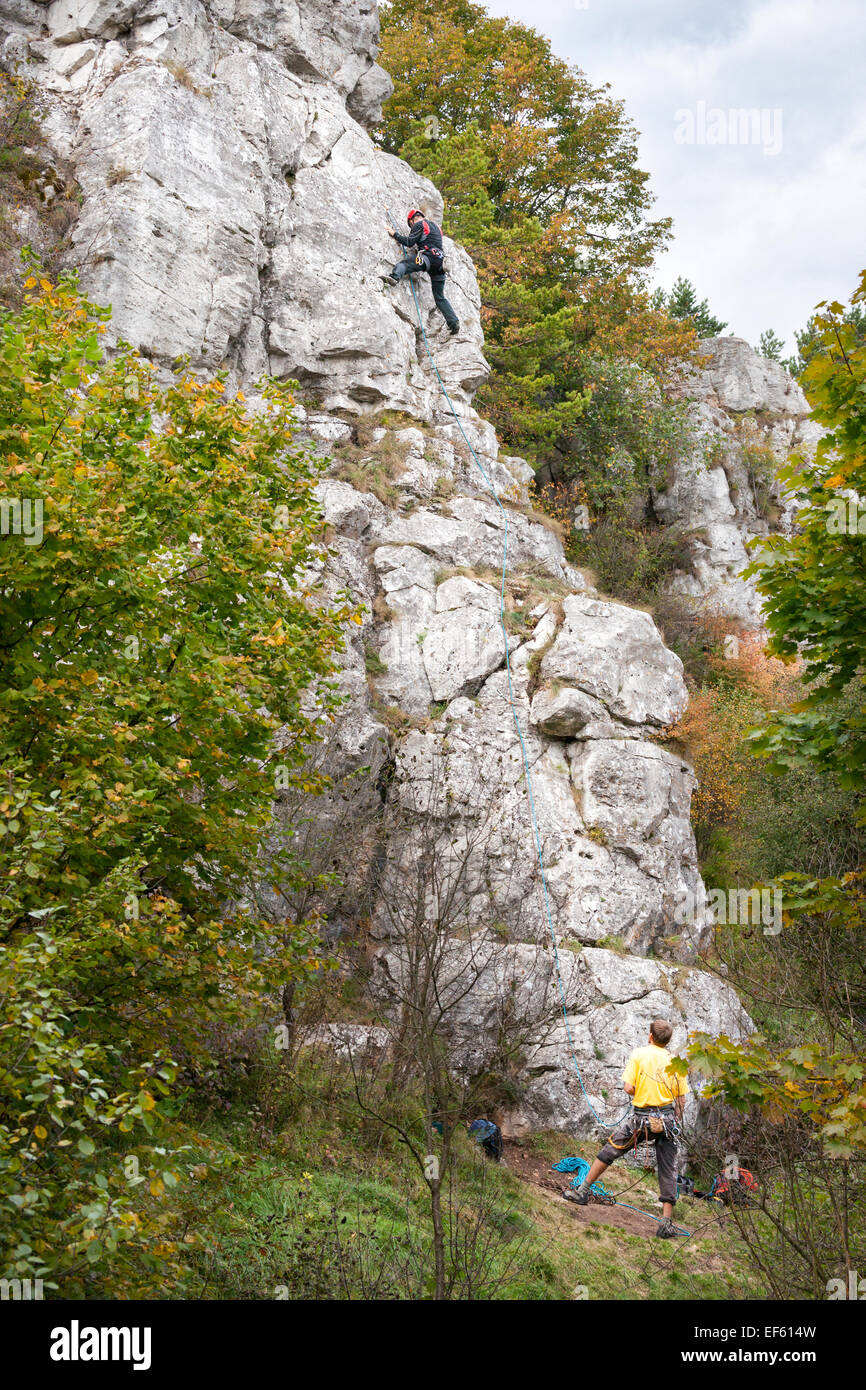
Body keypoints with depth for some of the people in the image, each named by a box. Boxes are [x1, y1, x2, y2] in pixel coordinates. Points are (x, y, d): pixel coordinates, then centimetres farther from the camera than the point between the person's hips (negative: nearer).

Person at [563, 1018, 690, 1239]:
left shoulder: (639, 1054, -3)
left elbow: (628, 1088, -9)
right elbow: (681, 1099, 5)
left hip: (640, 1118, -2)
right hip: (667, 1119, 2)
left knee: (609, 1151, 15)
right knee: (668, 1170, 6)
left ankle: (583, 1190, 21)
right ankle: (666, 1223, 4)